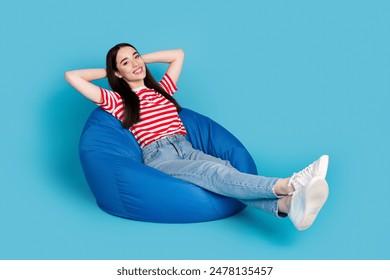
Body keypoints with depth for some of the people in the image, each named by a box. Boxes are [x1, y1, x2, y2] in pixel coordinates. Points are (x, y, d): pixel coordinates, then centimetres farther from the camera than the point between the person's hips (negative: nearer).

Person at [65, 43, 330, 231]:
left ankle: (287, 205, -57)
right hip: (159, 157, -5)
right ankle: (289, 184, -59)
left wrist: (143, 58, 35)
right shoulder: (117, 101, 14)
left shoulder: (162, 89, 29)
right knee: (216, 172, -34)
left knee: (225, 169, -30)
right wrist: (107, 71, 22)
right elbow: (72, 76, 8)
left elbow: (179, 54, 38)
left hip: (187, 149, 5)